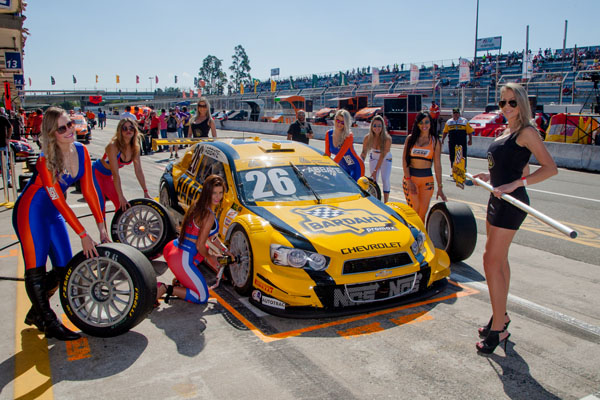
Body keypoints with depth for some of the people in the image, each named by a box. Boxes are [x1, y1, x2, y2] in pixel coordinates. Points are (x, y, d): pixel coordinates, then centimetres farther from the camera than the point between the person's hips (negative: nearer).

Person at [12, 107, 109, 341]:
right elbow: (59, 201, -21)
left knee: (64, 270, 7)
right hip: (31, 212, -7)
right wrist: (83, 235, -21)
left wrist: (101, 226, -6)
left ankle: (35, 313, 27)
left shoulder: (80, 151, -5)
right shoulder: (46, 160, -22)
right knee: (36, 270, -6)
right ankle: (49, 324, 8)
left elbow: (88, 190, -2)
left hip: (54, 214, 7)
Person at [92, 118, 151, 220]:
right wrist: (121, 196, -31)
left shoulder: (135, 148, -11)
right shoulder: (113, 146, -29)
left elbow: (139, 171, -7)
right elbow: (115, 174, -31)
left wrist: (145, 191, -11)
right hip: (96, 173, -6)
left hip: (108, 176, 6)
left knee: (122, 205, -1)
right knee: (100, 206, -14)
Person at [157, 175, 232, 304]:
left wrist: (225, 250, 25)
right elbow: (200, 245, -16)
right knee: (202, 297, 5)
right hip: (182, 259, -9)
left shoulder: (197, 205, 8)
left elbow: (211, 236, 20)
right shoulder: (209, 216, -19)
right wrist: (209, 257, 4)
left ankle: (182, 279, 23)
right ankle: (166, 289, -5)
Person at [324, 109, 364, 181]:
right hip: (343, 168, 5)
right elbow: (327, 154, -2)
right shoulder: (329, 134, -5)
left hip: (355, 167, -5)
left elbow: (340, 154, -30)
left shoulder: (349, 136, -20)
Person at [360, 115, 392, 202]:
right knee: (373, 180, -4)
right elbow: (364, 153, -17)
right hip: (374, 158, 2)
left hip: (386, 159, -2)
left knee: (385, 180, -10)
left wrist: (375, 170, -35)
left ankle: (385, 203, 1)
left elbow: (383, 155, -32)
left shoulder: (387, 139, -31)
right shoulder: (367, 138, -23)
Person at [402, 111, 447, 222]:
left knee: (422, 213, 2)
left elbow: (437, 165, 4)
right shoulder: (411, 138, 4)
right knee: (414, 211, -9)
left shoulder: (435, 141, 5)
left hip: (427, 179, 1)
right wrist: (408, 180, -10)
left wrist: (440, 187, 2)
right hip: (410, 177, -1)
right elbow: (405, 159, 0)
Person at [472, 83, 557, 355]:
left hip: (511, 202, -9)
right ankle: (501, 316, 28)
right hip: (497, 199, 10)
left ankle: (498, 329, -2)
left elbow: (550, 168, -19)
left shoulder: (526, 131, -10)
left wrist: (515, 184, -27)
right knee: (498, 260, 15)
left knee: (492, 261, -10)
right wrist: (490, 176, 16)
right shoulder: (506, 132, 15)